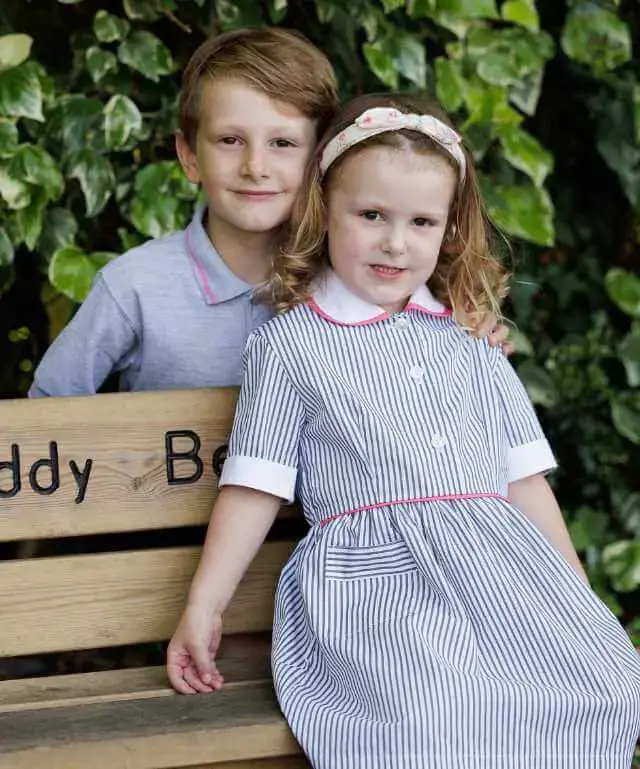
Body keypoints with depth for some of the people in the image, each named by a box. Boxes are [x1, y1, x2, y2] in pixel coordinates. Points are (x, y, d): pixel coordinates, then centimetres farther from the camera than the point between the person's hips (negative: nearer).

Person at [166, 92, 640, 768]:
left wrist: (578, 596, 18)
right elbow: (254, 487, 8)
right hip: (373, 572, -4)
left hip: (497, 561, 4)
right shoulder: (288, 345, 10)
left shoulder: (471, 345, 20)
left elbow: (523, 480, 21)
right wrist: (203, 606, 2)